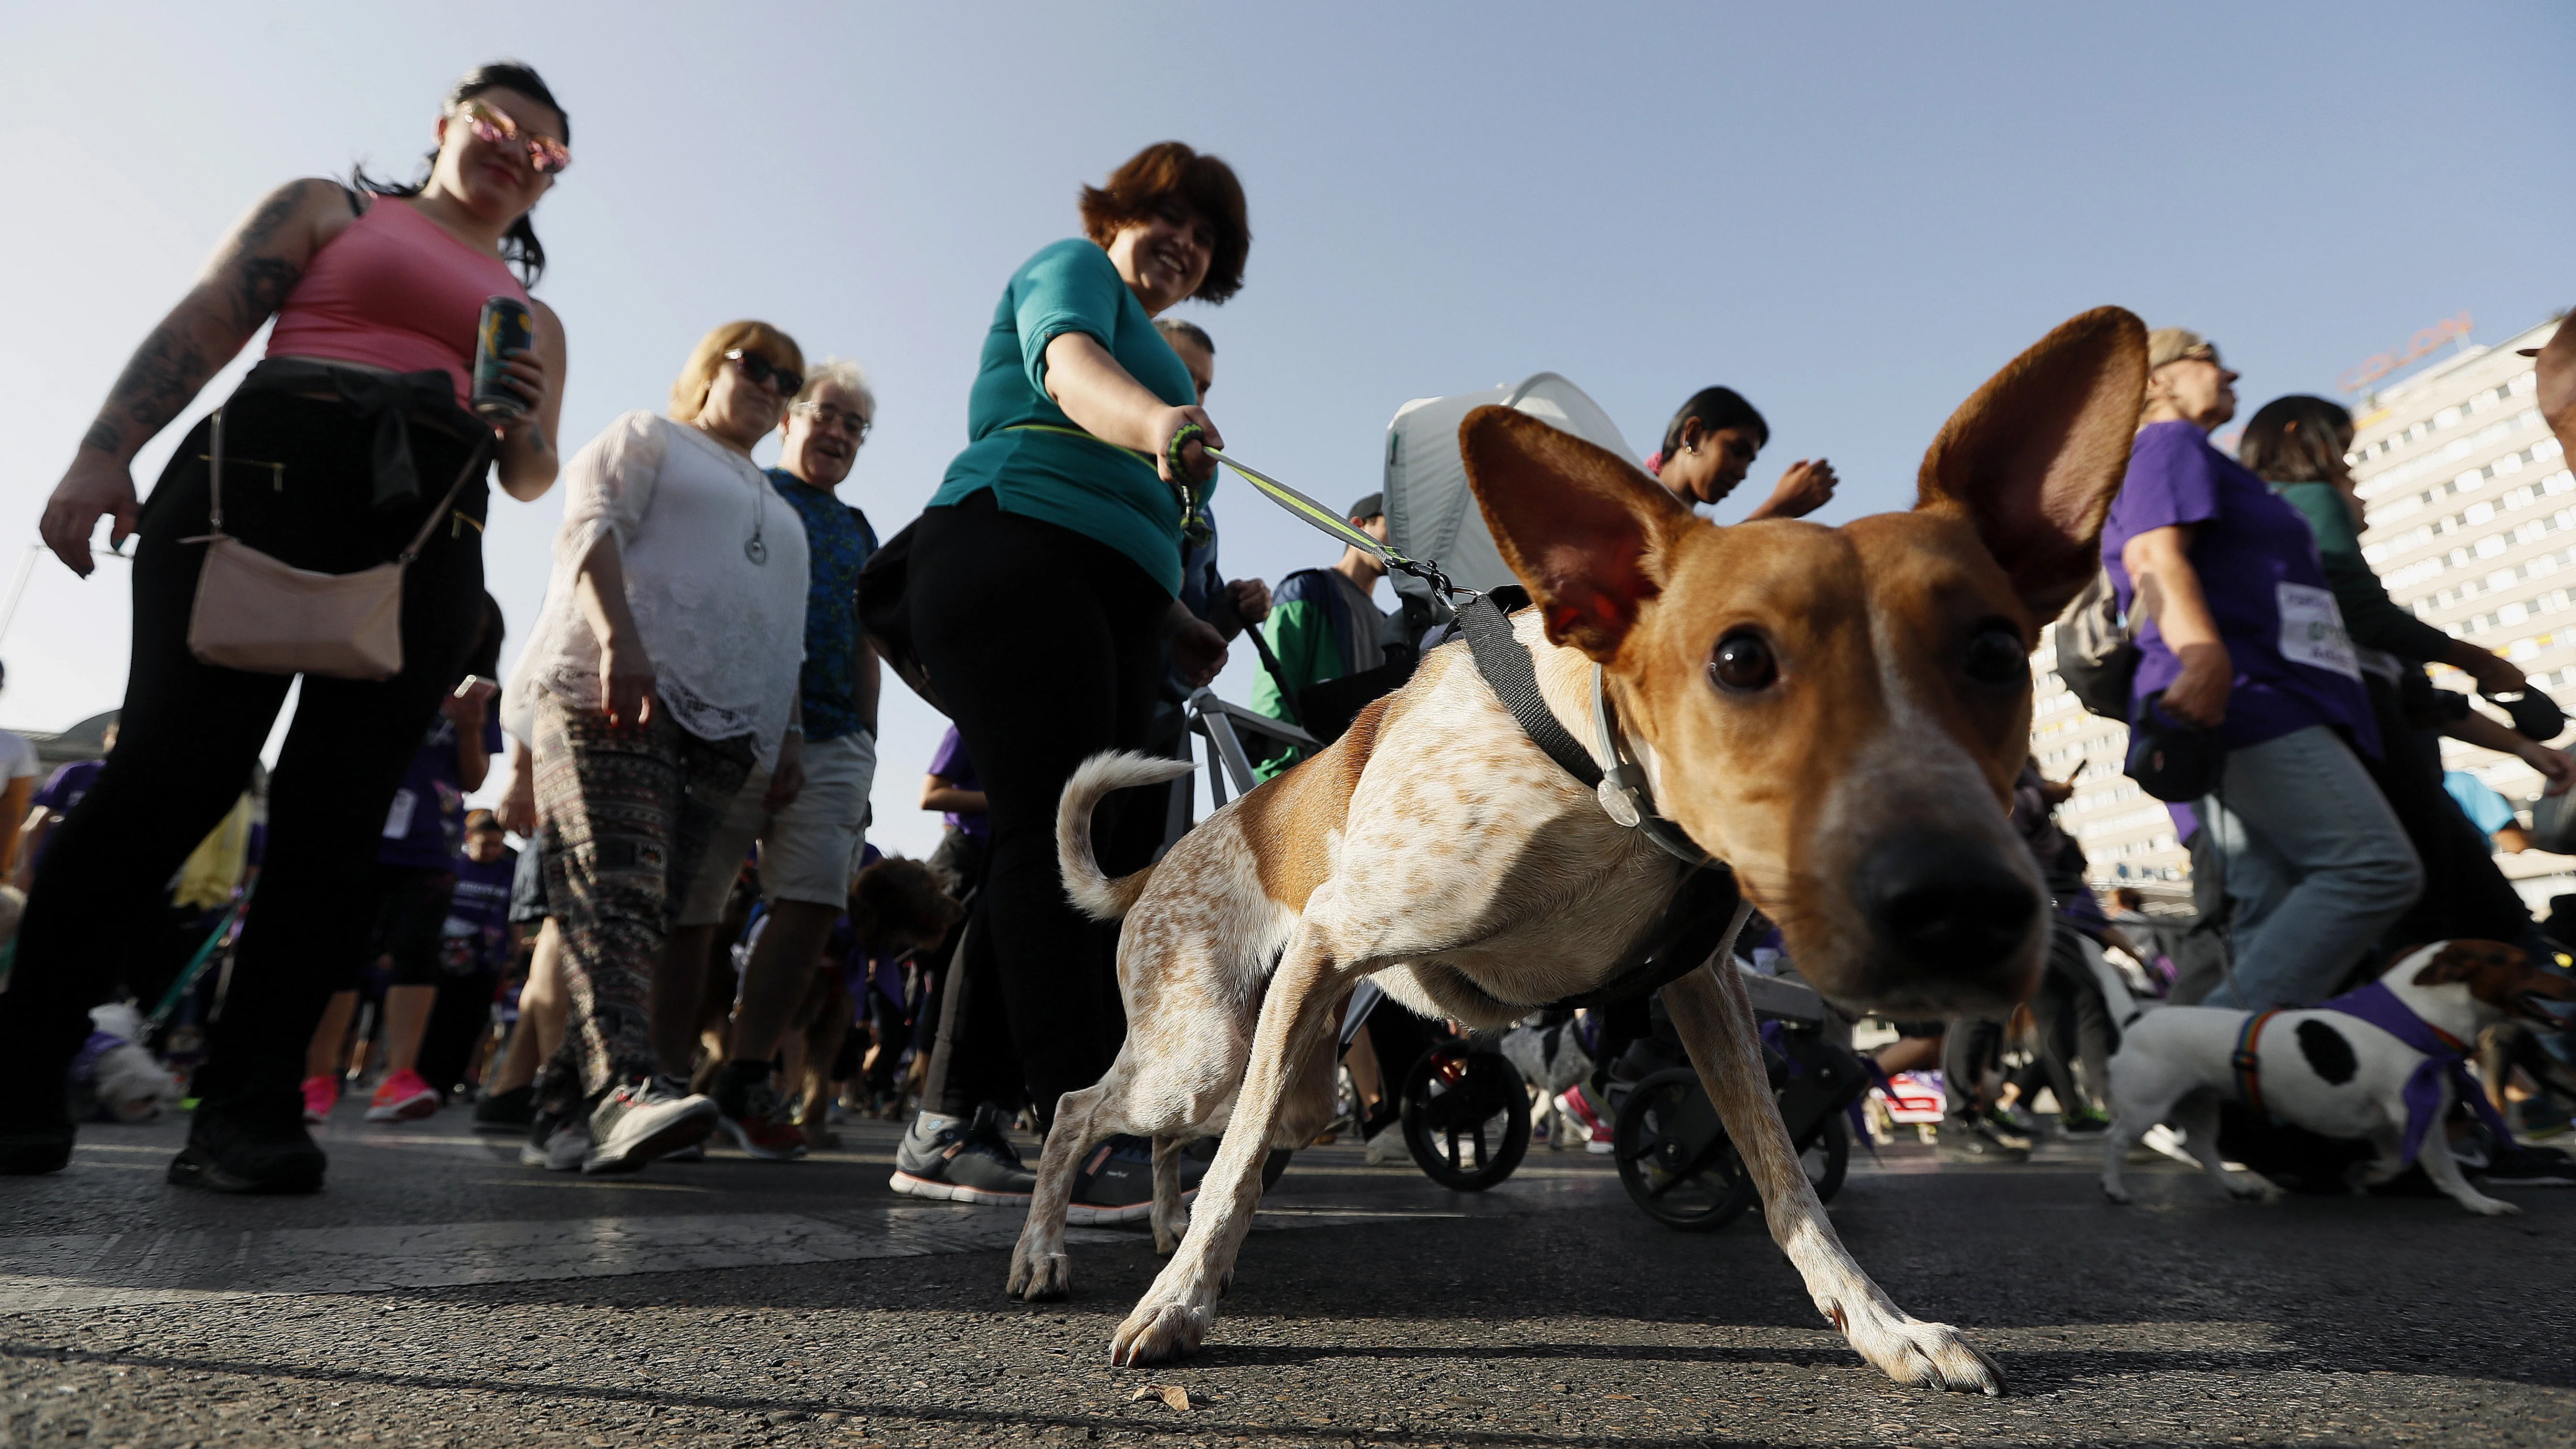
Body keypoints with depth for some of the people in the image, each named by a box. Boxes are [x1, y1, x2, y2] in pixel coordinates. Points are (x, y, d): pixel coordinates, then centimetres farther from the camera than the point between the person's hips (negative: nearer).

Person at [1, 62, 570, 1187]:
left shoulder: (535, 318, 27)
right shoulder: (328, 206, 19)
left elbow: (531, 478, 19)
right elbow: (200, 325, 6)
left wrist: (523, 419, -4)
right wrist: (103, 452, -7)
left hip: (428, 543, 3)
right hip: (269, 480, -2)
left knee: (332, 821, -6)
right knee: (171, 774, -11)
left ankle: (249, 1113, -5)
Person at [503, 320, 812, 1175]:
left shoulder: (780, 513, 34)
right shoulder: (647, 438, 17)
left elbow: (785, 638, 29)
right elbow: (591, 528, 0)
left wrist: (788, 733, 15)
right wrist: (618, 639, -17)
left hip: (722, 729, 6)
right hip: (608, 693, -5)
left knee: (650, 912, -6)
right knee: (612, 887, -23)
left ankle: (564, 1112, -5)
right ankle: (623, 1083, -38)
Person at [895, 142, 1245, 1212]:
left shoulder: (1155, 357, 37)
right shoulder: (1072, 266, 12)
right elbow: (1069, 361, -14)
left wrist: (1177, 625, 24)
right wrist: (1155, 421, -35)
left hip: (1109, 602, 9)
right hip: (1012, 556, -8)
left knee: (1088, 854, -2)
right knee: (1055, 838, -19)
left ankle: (951, 1127, 1)